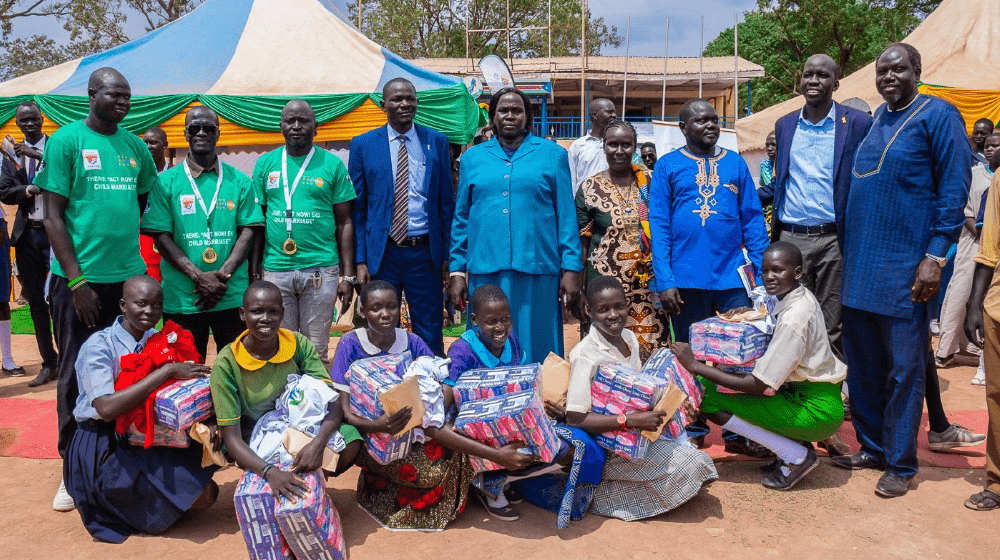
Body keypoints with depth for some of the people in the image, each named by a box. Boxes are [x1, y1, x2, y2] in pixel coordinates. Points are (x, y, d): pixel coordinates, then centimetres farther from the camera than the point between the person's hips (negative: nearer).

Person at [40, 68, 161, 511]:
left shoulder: (135, 146, 9)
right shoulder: (66, 140, -4)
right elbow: (53, 215, -6)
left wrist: (134, 257, 8)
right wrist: (77, 281, -12)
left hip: (130, 277, 4)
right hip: (81, 279, -4)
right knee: (77, 375, 5)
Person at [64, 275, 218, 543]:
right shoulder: (99, 346, -16)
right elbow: (107, 408, -31)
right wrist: (167, 371, -30)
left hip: (147, 437, 7)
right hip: (105, 448, -7)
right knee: (204, 494, -16)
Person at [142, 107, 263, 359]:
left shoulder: (239, 181, 8)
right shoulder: (166, 182, 4)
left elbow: (247, 232, 3)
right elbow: (162, 238, -2)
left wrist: (223, 275, -11)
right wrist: (199, 277, -14)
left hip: (232, 296, 1)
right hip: (182, 298, -1)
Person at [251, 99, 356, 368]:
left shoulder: (332, 164, 4)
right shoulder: (265, 163, 9)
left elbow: (345, 222, 4)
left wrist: (348, 275, -2)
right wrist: (254, 270, 3)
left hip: (322, 272, -1)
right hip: (275, 270, 2)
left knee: (317, 353, 4)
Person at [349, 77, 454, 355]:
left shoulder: (436, 142, 6)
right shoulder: (363, 145, 4)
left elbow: (447, 202, 7)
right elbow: (357, 207, 3)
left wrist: (449, 256, 0)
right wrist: (360, 260, -4)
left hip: (425, 254, 0)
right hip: (381, 254, 0)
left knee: (430, 339, 5)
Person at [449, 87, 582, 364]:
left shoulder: (552, 154, 8)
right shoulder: (473, 157, 13)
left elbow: (566, 215, 4)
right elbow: (461, 218, 13)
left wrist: (571, 268, -3)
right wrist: (457, 269, 6)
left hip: (537, 272, -1)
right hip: (485, 273, 2)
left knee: (536, 354, 3)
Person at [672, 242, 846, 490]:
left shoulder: (794, 319, -24)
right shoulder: (801, 297, 5)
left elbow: (758, 385, -24)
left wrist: (695, 365, -21)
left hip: (816, 410, -10)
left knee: (711, 401, -17)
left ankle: (796, 456, -5)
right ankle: (795, 443, 9)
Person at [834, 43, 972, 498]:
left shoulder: (938, 116, -4)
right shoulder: (875, 119, 14)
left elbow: (955, 189, -9)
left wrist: (935, 256, -16)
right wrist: (848, 252, 13)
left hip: (905, 267, -6)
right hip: (859, 264, 7)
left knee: (903, 369, 1)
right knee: (862, 365, 11)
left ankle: (900, 464, 12)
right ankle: (871, 447, 25)